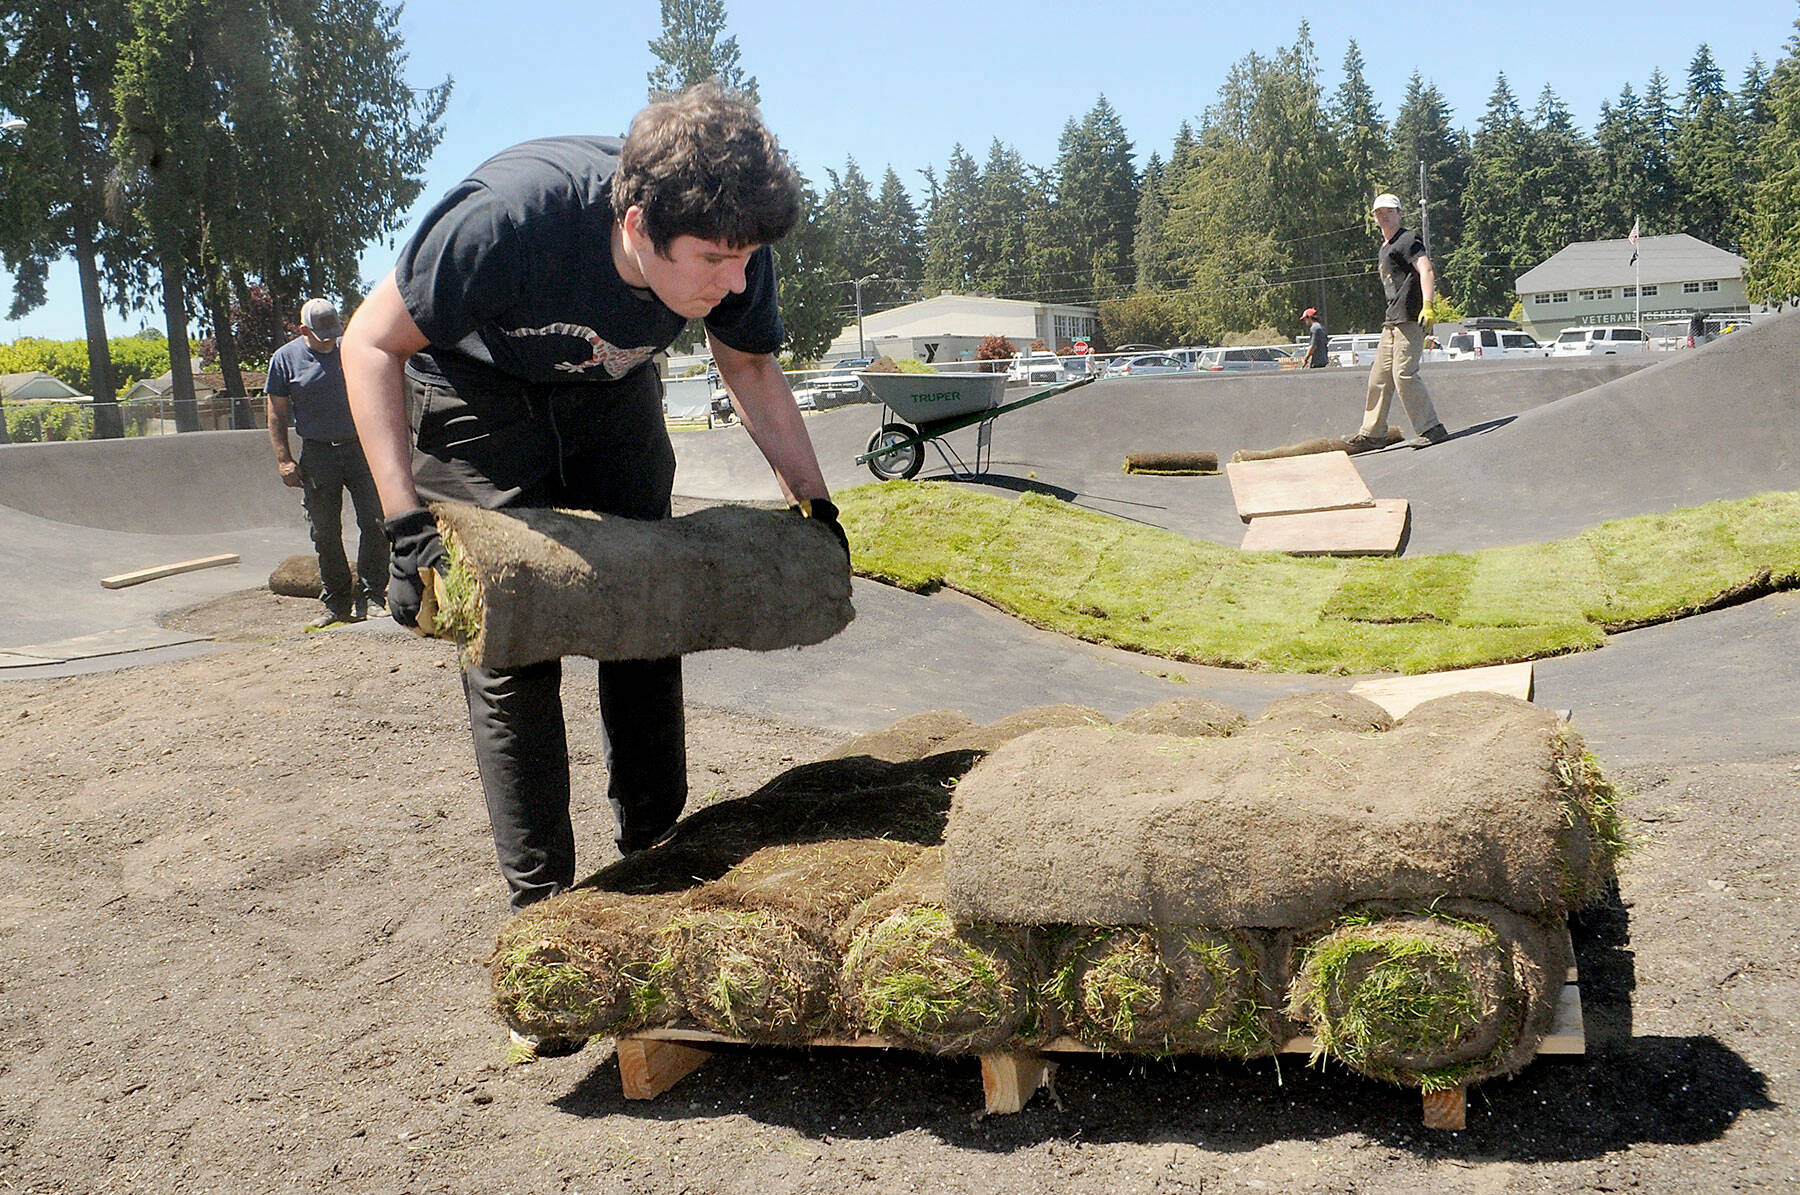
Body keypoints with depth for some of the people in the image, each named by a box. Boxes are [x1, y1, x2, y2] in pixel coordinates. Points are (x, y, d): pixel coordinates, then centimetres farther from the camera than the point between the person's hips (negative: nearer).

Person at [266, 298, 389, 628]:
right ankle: (336, 603, 14)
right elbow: (277, 413, 5)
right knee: (325, 533, 4)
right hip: (317, 455, 0)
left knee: (375, 523, -8)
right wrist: (283, 459, -3)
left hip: (361, 447, 0)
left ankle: (370, 598, -1)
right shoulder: (285, 359, 3)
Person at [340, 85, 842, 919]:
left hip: (610, 393, 4)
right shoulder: (511, 217, -40)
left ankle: (654, 851, 21)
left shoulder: (730, 250, -25)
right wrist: (406, 523, -37)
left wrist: (815, 504, -4)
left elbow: (752, 370, -3)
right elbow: (372, 343, -28)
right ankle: (539, 900, 1)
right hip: (476, 394, -4)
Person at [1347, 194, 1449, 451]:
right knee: (1380, 375, 11)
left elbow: (1426, 271, -18)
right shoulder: (1383, 250, 23)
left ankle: (1431, 429, -11)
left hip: (1410, 317, -10)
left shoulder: (1408, 239, -5)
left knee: (1404, 373, -15)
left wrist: (1427, 306, -31)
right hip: (1392, 320, 10)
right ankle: (1373, 432, 19)